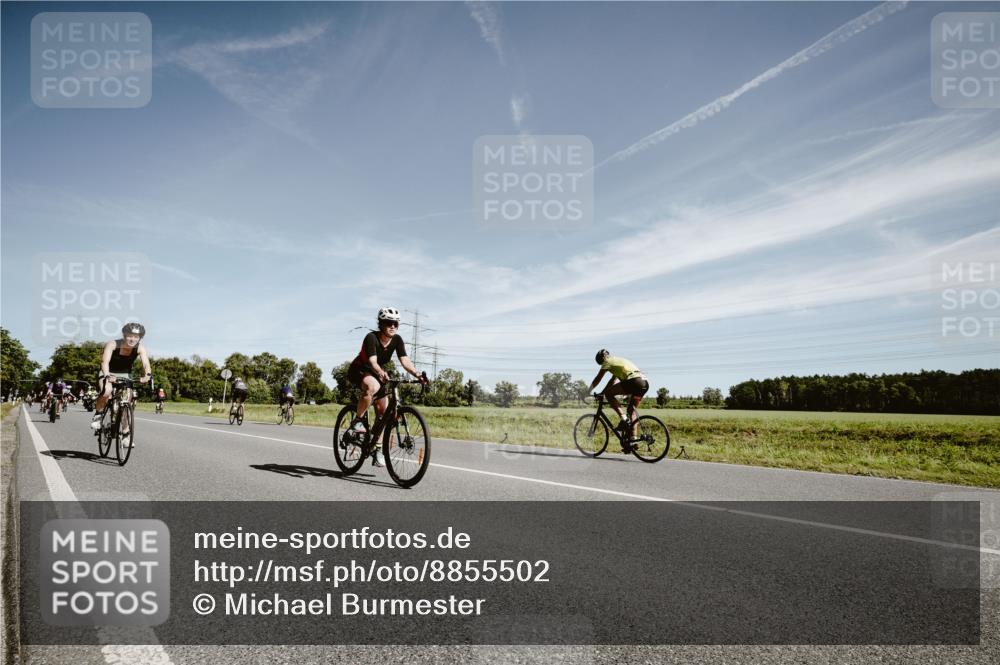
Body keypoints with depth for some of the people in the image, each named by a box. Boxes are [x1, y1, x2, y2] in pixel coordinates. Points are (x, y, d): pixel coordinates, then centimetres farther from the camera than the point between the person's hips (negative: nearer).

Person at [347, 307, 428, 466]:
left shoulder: (397, 340, -13)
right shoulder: (372, 337, -27)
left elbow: (404, 360, -24)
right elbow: (372, 361, -40)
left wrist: (417, 374, -42)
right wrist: (381, 374, -60)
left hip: (378, 373, 6)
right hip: (359, 371, -6)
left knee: (383, 411, -3)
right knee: (373, 386, -39)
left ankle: (377, 449, 7)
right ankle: (357, 420, -20)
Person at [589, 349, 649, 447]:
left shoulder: (608, 362, 9)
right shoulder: (618, 361, 33)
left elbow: (597, 379, 11)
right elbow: (612, 381, 40)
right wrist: (601, 393, 42)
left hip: (633, 381, -9)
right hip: (645, 383, 9)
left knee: (608, 394, 1)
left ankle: (623, 418, -7)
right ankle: (633, 440, 12)